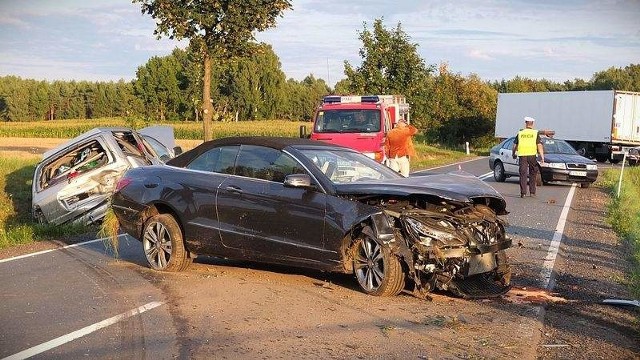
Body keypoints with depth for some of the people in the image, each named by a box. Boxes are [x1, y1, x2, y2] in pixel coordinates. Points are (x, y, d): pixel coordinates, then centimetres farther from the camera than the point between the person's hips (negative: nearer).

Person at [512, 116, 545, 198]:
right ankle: (532, 192, 13)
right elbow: (539, 145, -2)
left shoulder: (520, 133, 10)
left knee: (523, 174, 2)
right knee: (532, 174, 12)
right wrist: (542, 156, -1)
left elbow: (515, 145, 14)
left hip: (522, 155, 1)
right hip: (532, 155, -1)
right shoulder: (536, 133, 5)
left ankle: (523, 192, -5)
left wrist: (513, 154, 30)